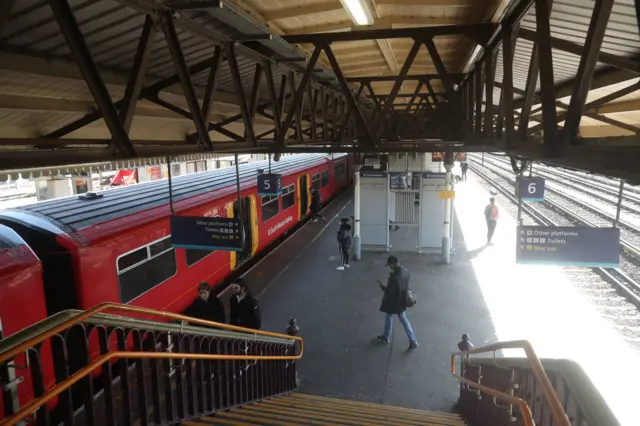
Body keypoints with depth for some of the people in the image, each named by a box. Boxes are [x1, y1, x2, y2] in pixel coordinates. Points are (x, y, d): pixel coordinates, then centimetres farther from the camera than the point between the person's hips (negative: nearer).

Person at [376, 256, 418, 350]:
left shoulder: (394, 277, -33)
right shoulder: (405, 271, -8)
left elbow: (390, 292, -27)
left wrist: (382, 285, -12)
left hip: (393, 302, -7)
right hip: (402, 301, 7)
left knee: (389, 317, 17)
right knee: (403, 319, 20)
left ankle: (385, 337, 38)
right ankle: (413, 341, 19)